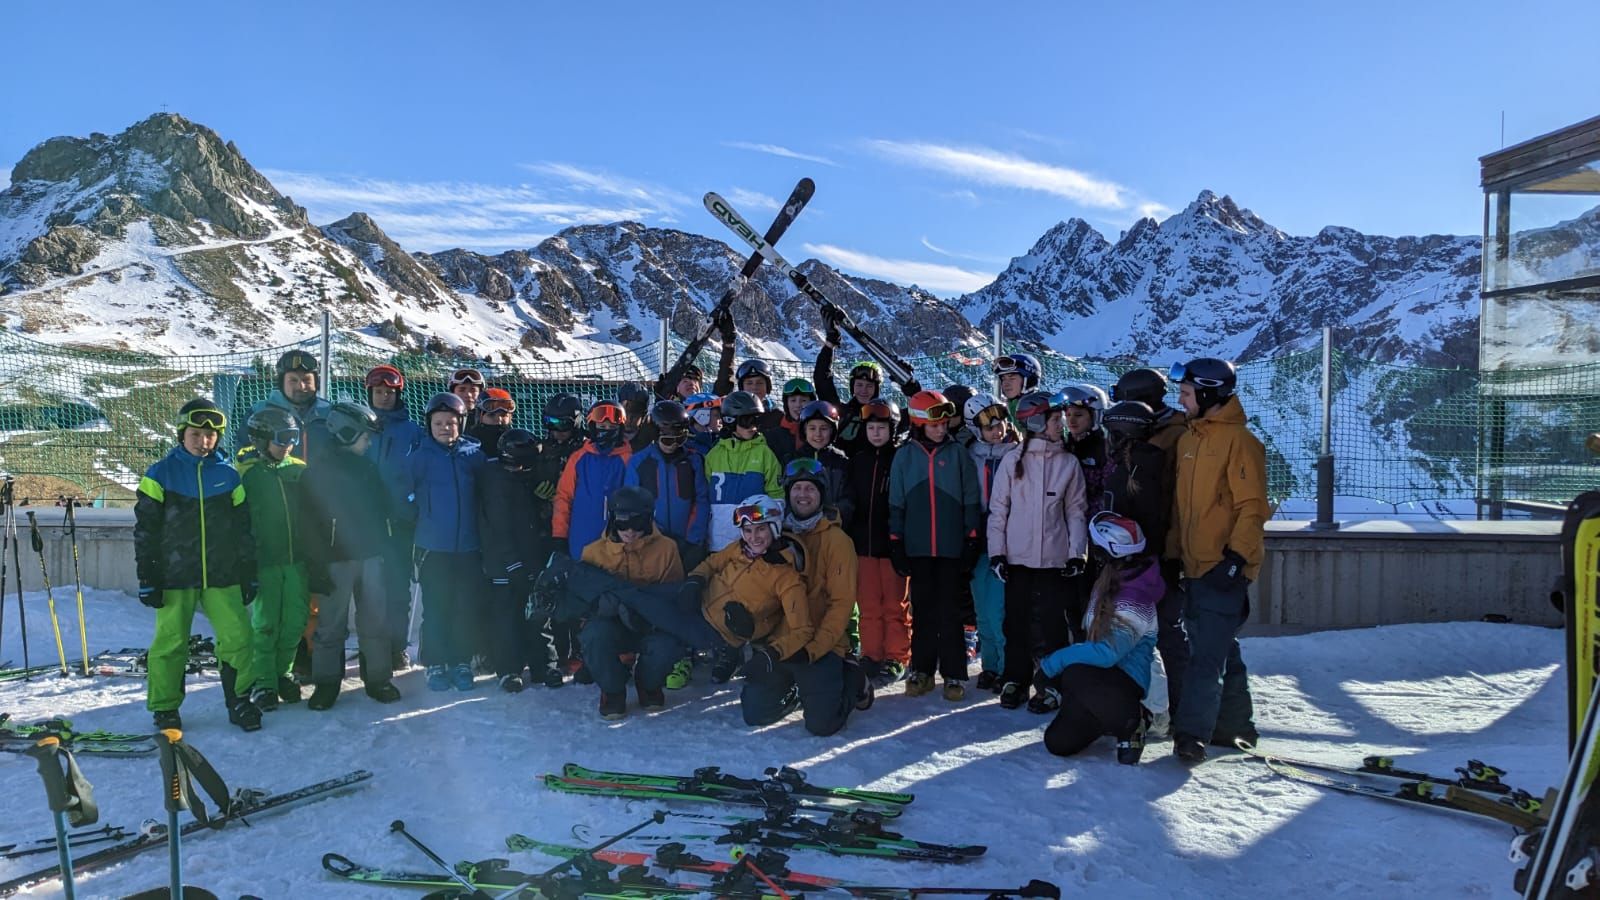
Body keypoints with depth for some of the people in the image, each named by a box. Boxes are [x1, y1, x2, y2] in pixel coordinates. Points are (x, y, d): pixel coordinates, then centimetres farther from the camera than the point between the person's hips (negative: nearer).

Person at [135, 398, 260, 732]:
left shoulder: (228, 475, 7)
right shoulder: (161, 474, 0)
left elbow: (243, 528, 12)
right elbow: (146, 529, 0)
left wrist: (249, 574, 10)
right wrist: (147, 577, -4)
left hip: (222, 576, 2)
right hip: (175, 576, -2)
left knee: (238, 638, -1)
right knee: (170, 643, 4)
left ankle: (239, 700, 14)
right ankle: (165, 707, 20)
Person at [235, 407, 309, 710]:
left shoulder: (299, 470, 7)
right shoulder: (247, 472, -5)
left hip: (297, 559, 4)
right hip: (263, 561, -4)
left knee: (296, 621, 7)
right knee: (265, 624, 3)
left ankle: (283, 673, 25)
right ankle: (264, 682, 14)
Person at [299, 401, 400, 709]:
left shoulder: (369, 468, 11)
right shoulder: (318, 473, -7)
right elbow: (309, 523, -10)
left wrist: (385, 550, 14)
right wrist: (318, 566, -14)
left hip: (371, 556, 5)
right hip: (337, 559, -5)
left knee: (375, 621, 8)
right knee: (331, 624, 3)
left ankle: (378, 677, 17)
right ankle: (326, 683, 14)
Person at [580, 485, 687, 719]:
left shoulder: (666, 548, -1)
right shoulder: (595, 552, 1)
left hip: (651, 626, 0)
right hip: (609, 624, 0)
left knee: (669, 644, -33)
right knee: (595, 634, -35)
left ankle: (648, 684, 6)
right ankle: (613, 690, -3)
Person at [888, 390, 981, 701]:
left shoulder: (958, 454, 1)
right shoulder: (905, 456, 4)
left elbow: (970, 500, 2)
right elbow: (896, 503, 6)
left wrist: (972, 541, -2)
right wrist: (896, 544, 2)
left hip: (951, 547, -1)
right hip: (917, 547, 1)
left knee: (950, 612, 2)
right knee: (922, 610, 9)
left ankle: (954, 674, 9)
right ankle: (922, 670, 18)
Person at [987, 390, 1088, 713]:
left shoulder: (1068, 463, 4)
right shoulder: (1013, 461, 1)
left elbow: (1075, 511, 6)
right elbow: (997, 509, 3)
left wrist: (1077, 553, -2)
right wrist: (997, 552, -2)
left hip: (1054, 559, 0)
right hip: (1018, 557, 0)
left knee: (1050, 623, 1)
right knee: (1017, 621, 8)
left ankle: (1051, 685, 12)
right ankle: (1015, 679, 21)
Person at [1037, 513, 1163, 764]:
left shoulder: (1134, 602, -22)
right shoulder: (1109, 582, 2)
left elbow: (1106, 653, -28)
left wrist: (1053, 662, -22)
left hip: (1126, 683, -7)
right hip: (1103, 673, 7)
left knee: (1074, 675, -39)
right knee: (1057, 742, -2)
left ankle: (1128, 721, -14)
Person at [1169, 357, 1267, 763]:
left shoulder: (1239, 440, -10)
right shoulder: (1188, 440, 15)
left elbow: (1252, 506, -15)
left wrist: (1235, 556, -21)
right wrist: (1174, 551, 15)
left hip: (1225, 568, -8)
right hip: (1196, 566, 9)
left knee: (1208, 653, -10)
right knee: (1219, 649, 15)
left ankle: (1192, 733, -9)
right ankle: (1233, 725, 25)